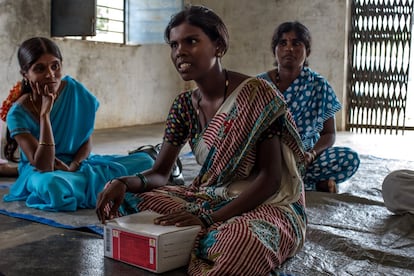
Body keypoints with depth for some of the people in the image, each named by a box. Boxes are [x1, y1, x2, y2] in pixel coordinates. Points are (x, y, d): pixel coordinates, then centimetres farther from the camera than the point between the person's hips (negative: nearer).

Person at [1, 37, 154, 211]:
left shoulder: (75, 91, -9)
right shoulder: (18, 113, -18)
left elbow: (87, 141, 0)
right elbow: (44, 166, -27)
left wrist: (72, 167, -20)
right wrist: (45, 114, -30)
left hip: (78, 162, 3)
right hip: (41, 173, -3)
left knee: (145, 161, -12)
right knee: (52, 185, -42)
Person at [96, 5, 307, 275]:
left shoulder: (257, 94, -17)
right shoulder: (184, 105, 1)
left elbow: (270, 177, -18)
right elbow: (159, 174, 2)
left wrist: (211, 217, -28)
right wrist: (124, 182, -21)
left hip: (268, 204, -6)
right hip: (211, 198, 6)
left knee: (239, 239, -41)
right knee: (124, 200, -7)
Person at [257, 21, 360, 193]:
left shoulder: (319, 86, 2)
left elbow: (329, 133, 3)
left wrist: (311, 154, -19)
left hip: (305, 158, 0)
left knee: (350, 159, -25)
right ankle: (317, 184, -16)